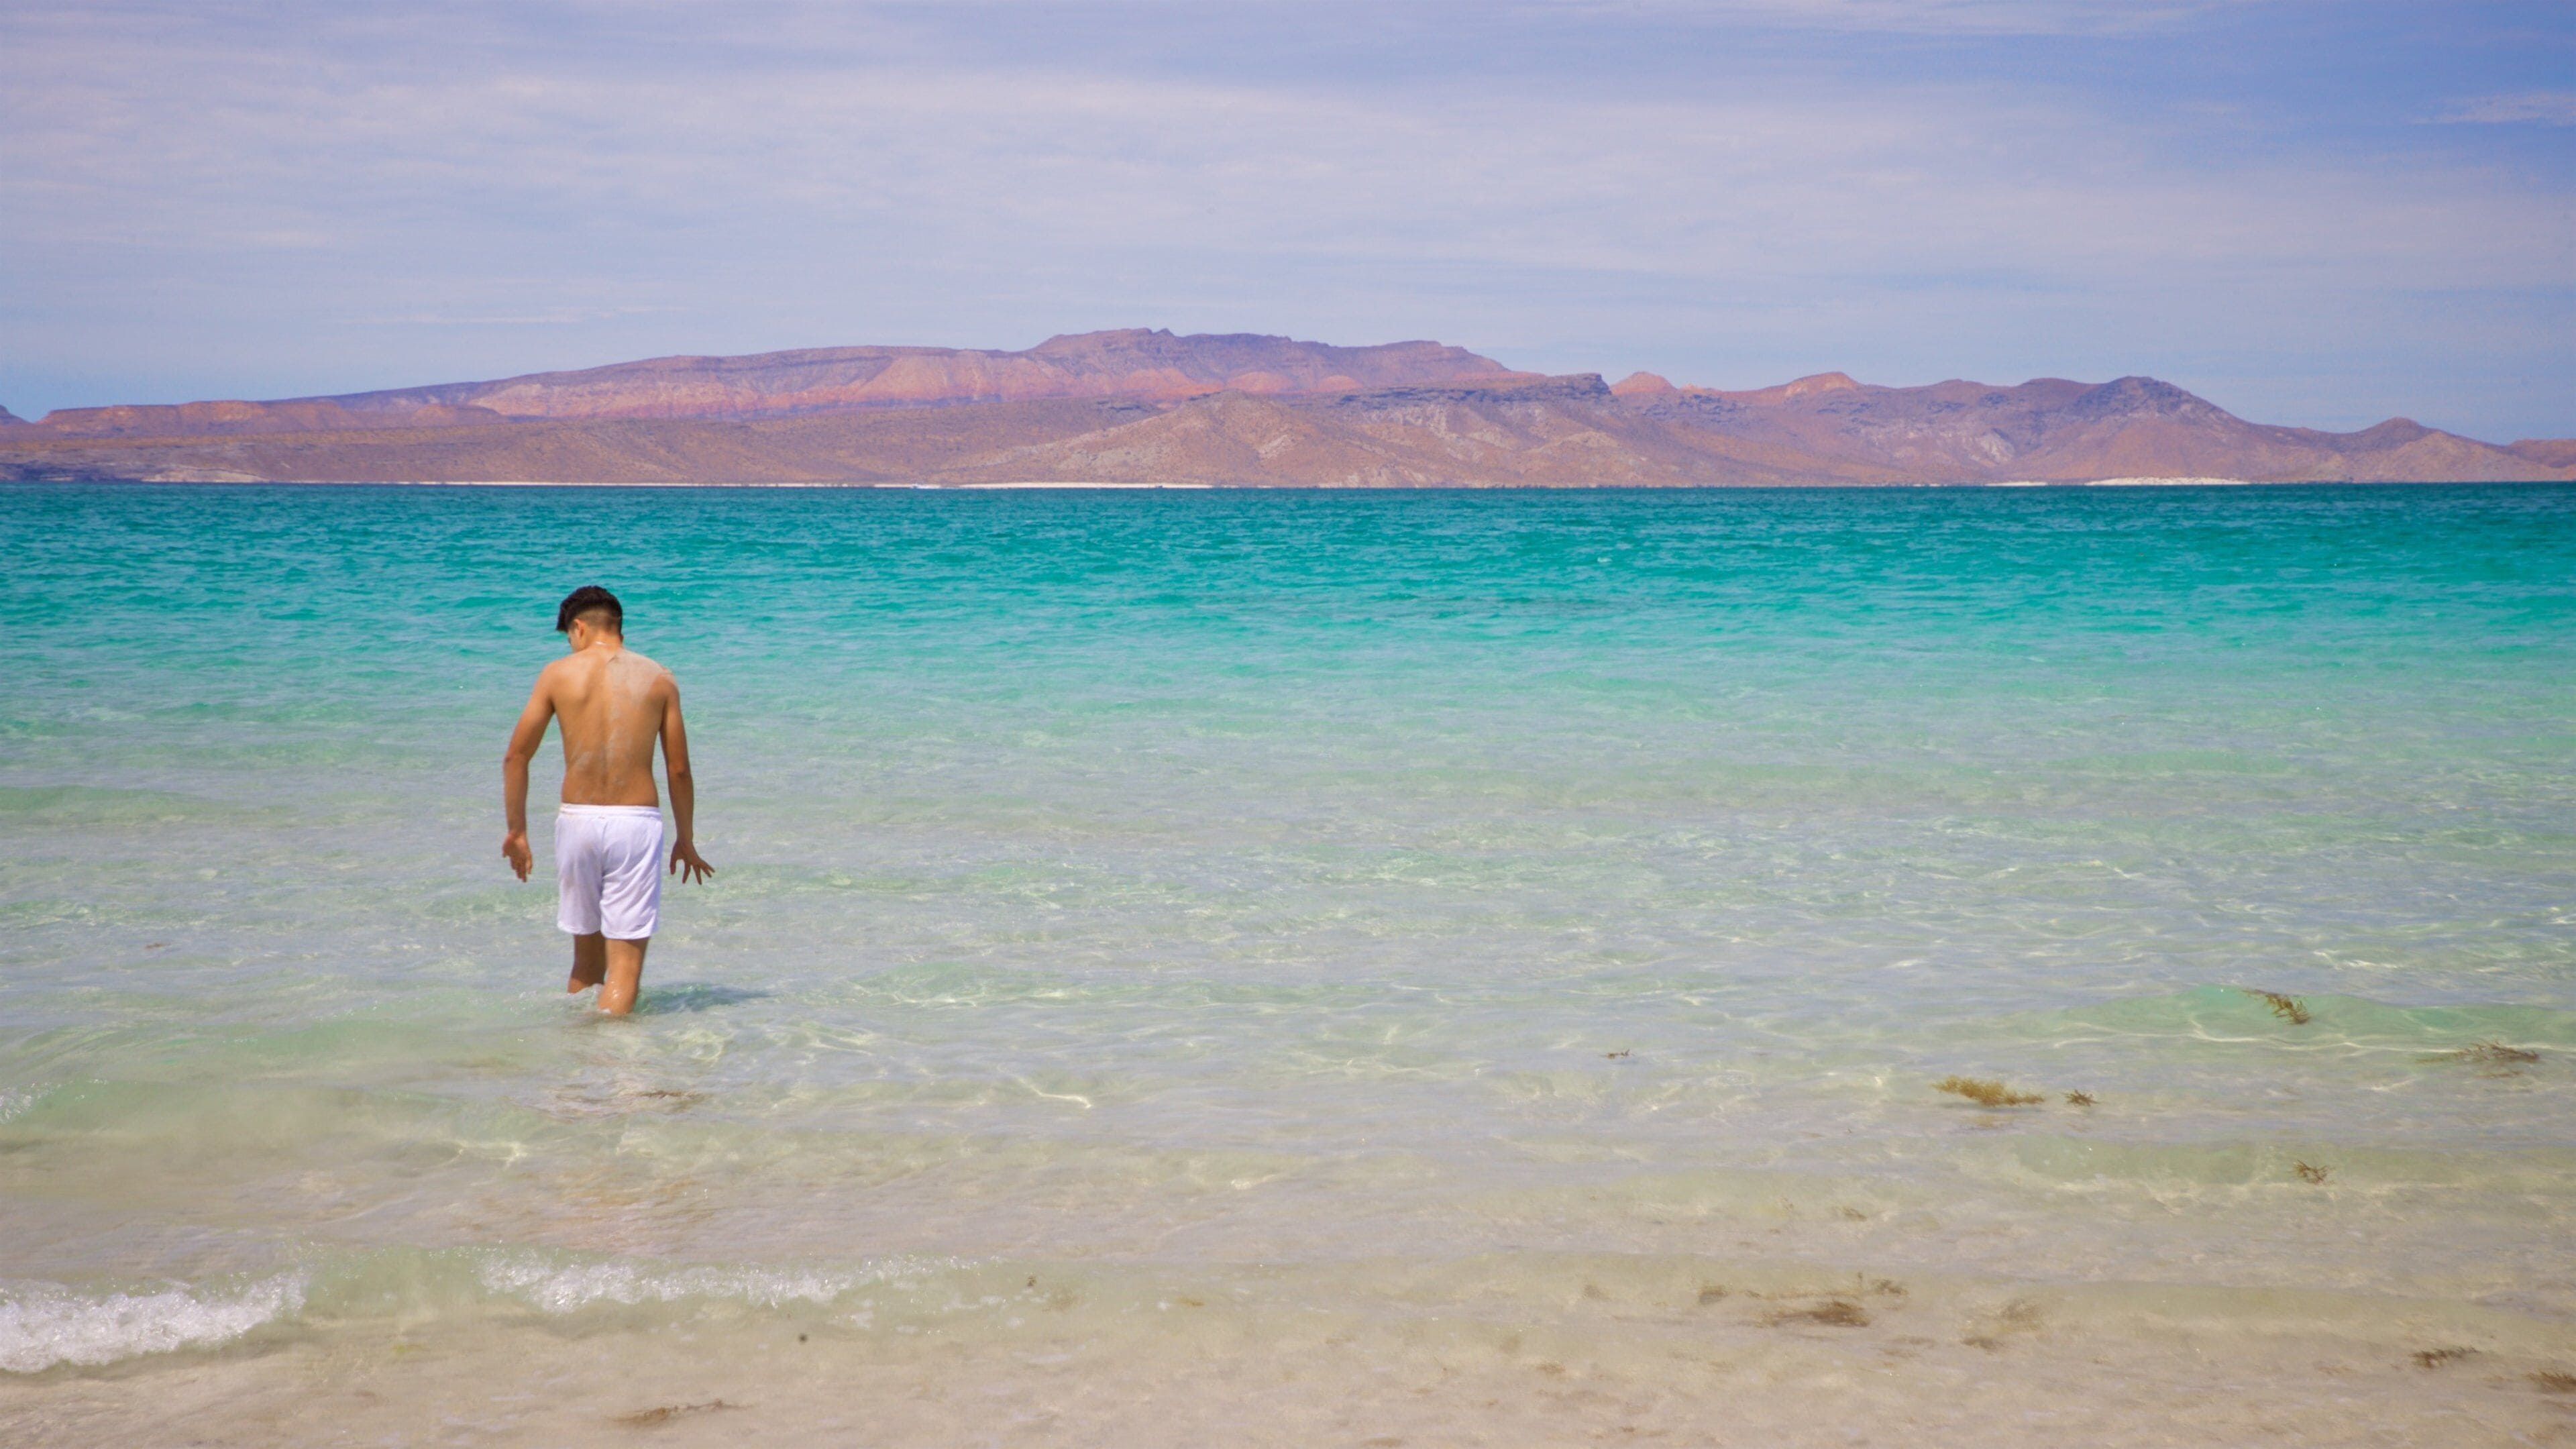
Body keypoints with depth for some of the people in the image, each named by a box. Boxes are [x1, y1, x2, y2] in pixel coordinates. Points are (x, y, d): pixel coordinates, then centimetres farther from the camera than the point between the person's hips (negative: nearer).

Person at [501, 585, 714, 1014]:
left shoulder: (558, 674, 3)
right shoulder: (659, 679, 3)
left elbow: (516, 757, 3)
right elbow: (678, 769, 4)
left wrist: (516, 831, 12)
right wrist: (686, 840, 15)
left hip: (577, 819, 2)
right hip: (637, 822, -2)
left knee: (587, 954, 17)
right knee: (625, 962, -1)